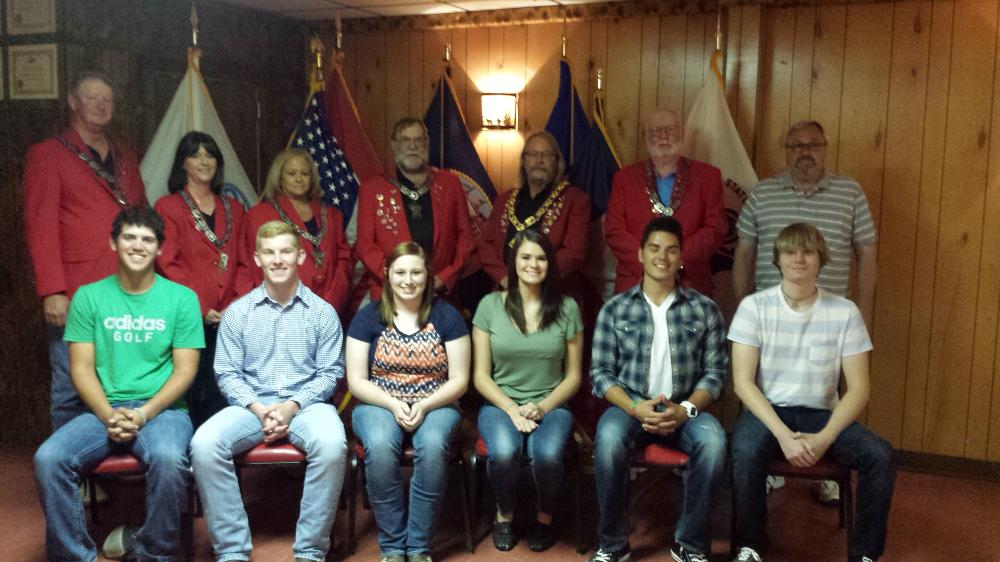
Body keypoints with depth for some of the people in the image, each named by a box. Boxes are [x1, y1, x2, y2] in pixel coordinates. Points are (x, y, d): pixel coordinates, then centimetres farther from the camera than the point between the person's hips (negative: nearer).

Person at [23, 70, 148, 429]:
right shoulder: (47, 155, 5)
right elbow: (40, 227, -3)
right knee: (72, 393, -2)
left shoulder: (125, 158, 20)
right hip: (76, 297, -4)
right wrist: (52, 292, -12)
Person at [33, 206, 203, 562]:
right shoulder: (89, 297, 8)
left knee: (169, 459, -34)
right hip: (102, 410, 2)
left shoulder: (181, 298, 4)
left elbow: (185, 370, -1)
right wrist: (109, 415, -13)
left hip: (162, 409, -2)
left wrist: (144, 413, -14)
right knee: (48, 459, -25)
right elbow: (81, 368, 3)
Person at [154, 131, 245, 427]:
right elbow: (167, 265, -3)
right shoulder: (168, 207, 5)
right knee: (200, 397, -5)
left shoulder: (234, 209, 18)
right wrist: (200, 308, -12)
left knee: (227, 396, -2)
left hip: (230, 319, 3)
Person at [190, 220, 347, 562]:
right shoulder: (237, 312, 7)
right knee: (204, 444, -28)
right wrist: (259, 409, -14)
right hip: (251, 404, 2)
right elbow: (227, 374, 3)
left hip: (306, 403, -1)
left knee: (332, 444, -35)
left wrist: (293, 405, -14)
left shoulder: (322, 312, 5)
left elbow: (330, 372, 2)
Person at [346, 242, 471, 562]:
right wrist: (393, 405, -17)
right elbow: (356, 381, 0)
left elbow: (459, 381, 0)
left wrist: (425, 406, -17)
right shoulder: (368, 317, 2)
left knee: (433, 445, -34)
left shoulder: (446, 316, 2)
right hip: (379, 404, 0)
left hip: (435, 405, 0)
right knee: (379, 446, -34)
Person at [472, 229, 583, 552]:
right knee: (504, 451, -32)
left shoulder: (567, 308, 3)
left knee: (547, 454, -31)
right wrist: (511, 408, -14)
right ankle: (504, 514, 1)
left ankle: (545, 517, 3)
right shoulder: (490, 305, 0)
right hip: (500, 403, 0)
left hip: (551, 406, 0)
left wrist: (543, 407, -11)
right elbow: (481, 375, 1)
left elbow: (573, 376, 5)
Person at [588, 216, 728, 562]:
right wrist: (635, 408, -17)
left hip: (685, 409, 1)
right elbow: (601, 373, 0)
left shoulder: (705, 309, 6)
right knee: (608, 440, -33)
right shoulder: (615, 309, 4)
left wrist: (685, 409, -16)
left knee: (713, 441, -31)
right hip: (630, 406, -1)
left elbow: (715, 371, 1)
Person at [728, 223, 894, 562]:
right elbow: (743, 382, -11)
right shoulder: (754, 306, -6)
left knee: (880, 455, -23)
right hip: (767, 410, -2)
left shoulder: (845, 312, -2)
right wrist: (783, 434, -22)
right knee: (746, 451, -33)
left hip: (821, 414, 2)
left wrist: (825, 438, -18)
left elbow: (858, 388, -3)